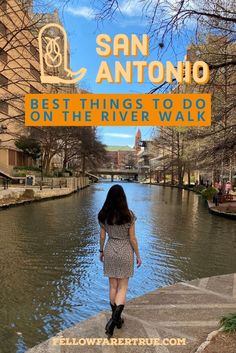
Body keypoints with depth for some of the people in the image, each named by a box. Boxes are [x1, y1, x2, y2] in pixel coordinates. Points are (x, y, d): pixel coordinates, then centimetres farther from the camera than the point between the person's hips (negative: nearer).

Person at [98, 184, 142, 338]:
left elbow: (102, 236, 1)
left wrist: (101, 251, 16)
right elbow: (132, 238, -11)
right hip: (125, 252, -2)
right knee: (123, 287, 11)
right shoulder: (129, 215, -16)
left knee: (113, 286, 17)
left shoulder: (103, 215, -8)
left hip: (110, 252, 3)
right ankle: (114, 318, -5)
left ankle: (116, 318, 31)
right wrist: (138, 255, 1)